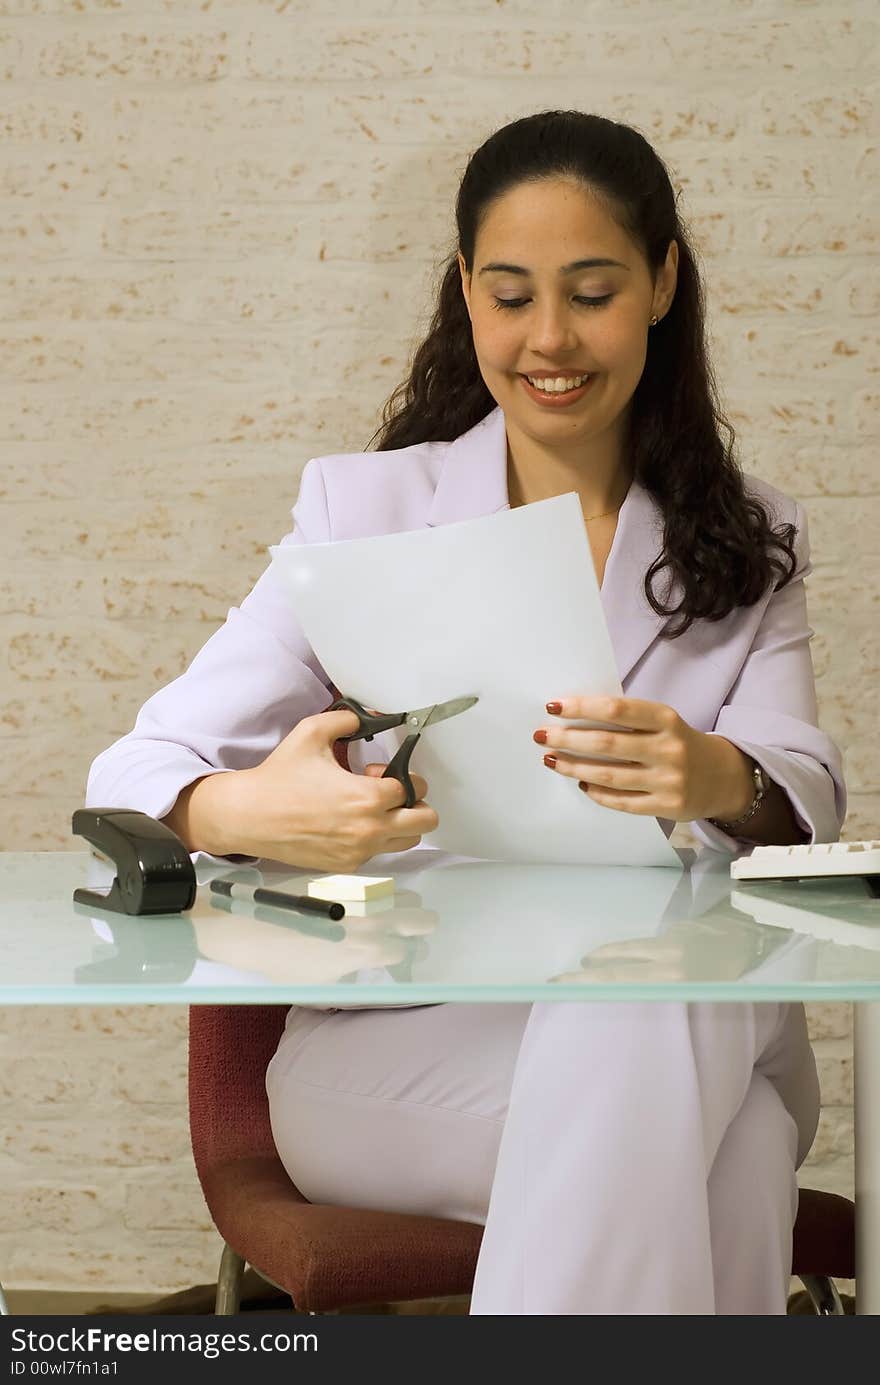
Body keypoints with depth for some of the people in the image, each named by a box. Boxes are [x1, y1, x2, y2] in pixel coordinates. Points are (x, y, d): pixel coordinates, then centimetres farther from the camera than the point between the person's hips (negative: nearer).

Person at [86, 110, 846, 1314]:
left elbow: (809, 792, -1)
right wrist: (248, 812, -29)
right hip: (397, 1039, -2)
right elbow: (136, 772, -2)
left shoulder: (748, 542, 14)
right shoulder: (366, 506, 6)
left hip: (694, 1029, 2)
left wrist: (722, 780, -28)